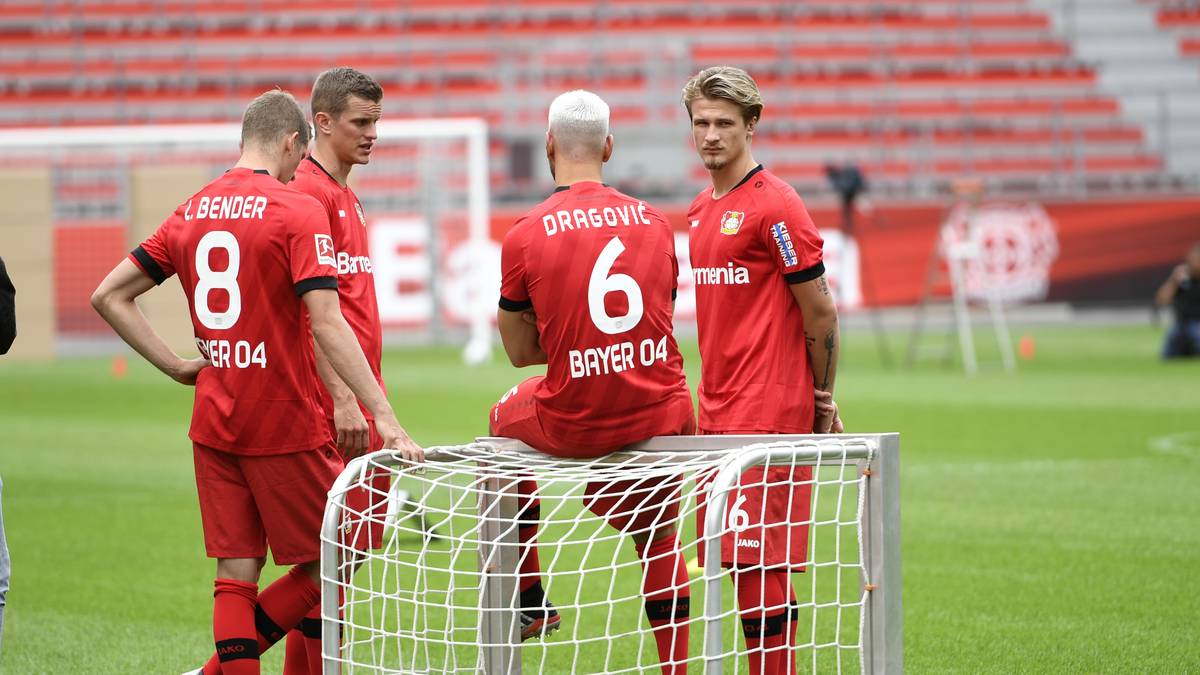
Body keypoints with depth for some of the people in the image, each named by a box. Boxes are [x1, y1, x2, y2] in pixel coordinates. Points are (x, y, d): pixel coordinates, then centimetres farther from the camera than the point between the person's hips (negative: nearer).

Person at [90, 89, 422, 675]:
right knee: (333, 560, 7)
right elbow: (327, 325, -20)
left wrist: (177, 367, 10)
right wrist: (385, 418, -22)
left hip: (213, 425, 6)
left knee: (235, 572, 7)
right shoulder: (297, 213, -10)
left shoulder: (191, 212, 8)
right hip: (285, 427, -6)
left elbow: (109, 297, 10)